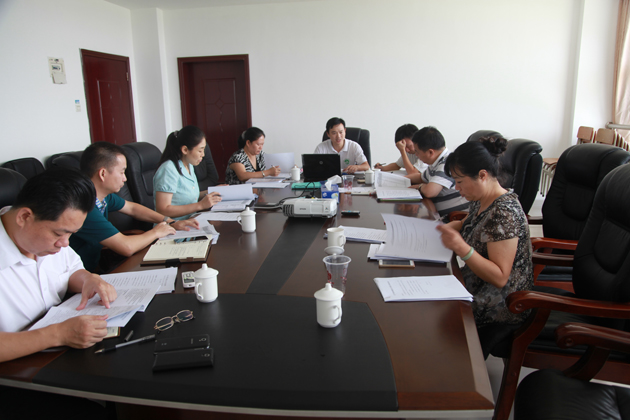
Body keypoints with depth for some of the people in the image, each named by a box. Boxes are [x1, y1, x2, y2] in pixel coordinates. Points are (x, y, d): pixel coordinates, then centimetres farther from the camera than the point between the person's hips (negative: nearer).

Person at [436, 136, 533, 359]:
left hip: (499, 310, -8)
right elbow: (467, 225, 25)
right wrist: (447, 228, 5)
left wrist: (462, 249, -37)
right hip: (478, 291, 9)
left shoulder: (504, 213, -24)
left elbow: (500, 277, -26)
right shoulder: (481, 201, 2)